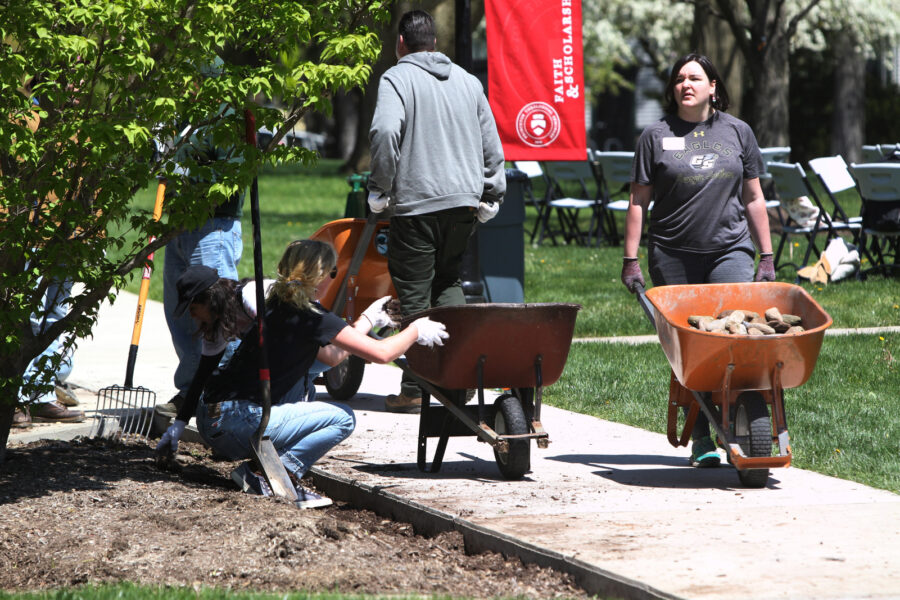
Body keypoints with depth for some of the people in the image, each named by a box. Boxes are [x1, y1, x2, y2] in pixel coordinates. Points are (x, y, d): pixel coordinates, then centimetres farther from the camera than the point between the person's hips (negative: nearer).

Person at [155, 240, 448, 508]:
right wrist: (416, 331, 9)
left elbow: (332, 356, 26)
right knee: (343, 418, -2)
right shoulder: (309, 316, -11)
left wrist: (368, 319, 34)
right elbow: (381, 353, -9)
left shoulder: (278, 303, 15)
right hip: (237, 426, -9)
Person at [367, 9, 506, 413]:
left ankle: (415, 389, 1)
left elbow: (385, 132, -20)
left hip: (416, 202, -5)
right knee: (448, 282, 19)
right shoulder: (467, 81, 15)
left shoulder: (397, 78, -3)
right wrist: (492, 194, 24)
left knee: (415, 296, 0)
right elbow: (490, 141, 17)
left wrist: (379, 187, -9)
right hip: (464, 199, 5)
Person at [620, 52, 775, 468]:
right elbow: (638, 202, 6)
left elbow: (753, 198, 15)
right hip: (673, 257, -1)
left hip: (730, 250, 1)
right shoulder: (656, 136, 6)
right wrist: (630, 260, 0)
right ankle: (701, 440, 8)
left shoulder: (737, 132, 12)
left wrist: (766, 257, 12)